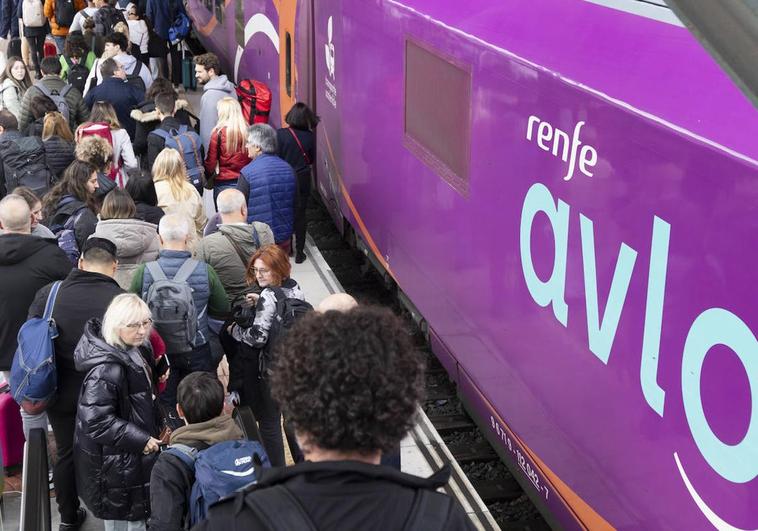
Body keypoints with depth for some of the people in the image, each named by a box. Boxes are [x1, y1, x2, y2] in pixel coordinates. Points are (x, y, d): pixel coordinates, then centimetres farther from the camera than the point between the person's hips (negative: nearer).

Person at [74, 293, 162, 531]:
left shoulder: (131, 352, 3)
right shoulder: (106, 369, -29)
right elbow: (96, 420, -30)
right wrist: (140, 440, -25)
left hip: (131, 452, 9)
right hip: (114, 461, -9)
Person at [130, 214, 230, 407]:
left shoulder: (144, 272, -16)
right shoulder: (205, 271, -15)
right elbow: (224, 310, -3)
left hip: (159, 351, 0)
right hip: (196, 351, 0)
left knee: (165, 407, 15)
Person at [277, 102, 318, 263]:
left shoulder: (280, 134, -16)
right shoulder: (310, 137, -9)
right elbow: (312, 159, 3)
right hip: (303, 180, 1)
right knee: (300, 215, 11)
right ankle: (299, 252, 15)